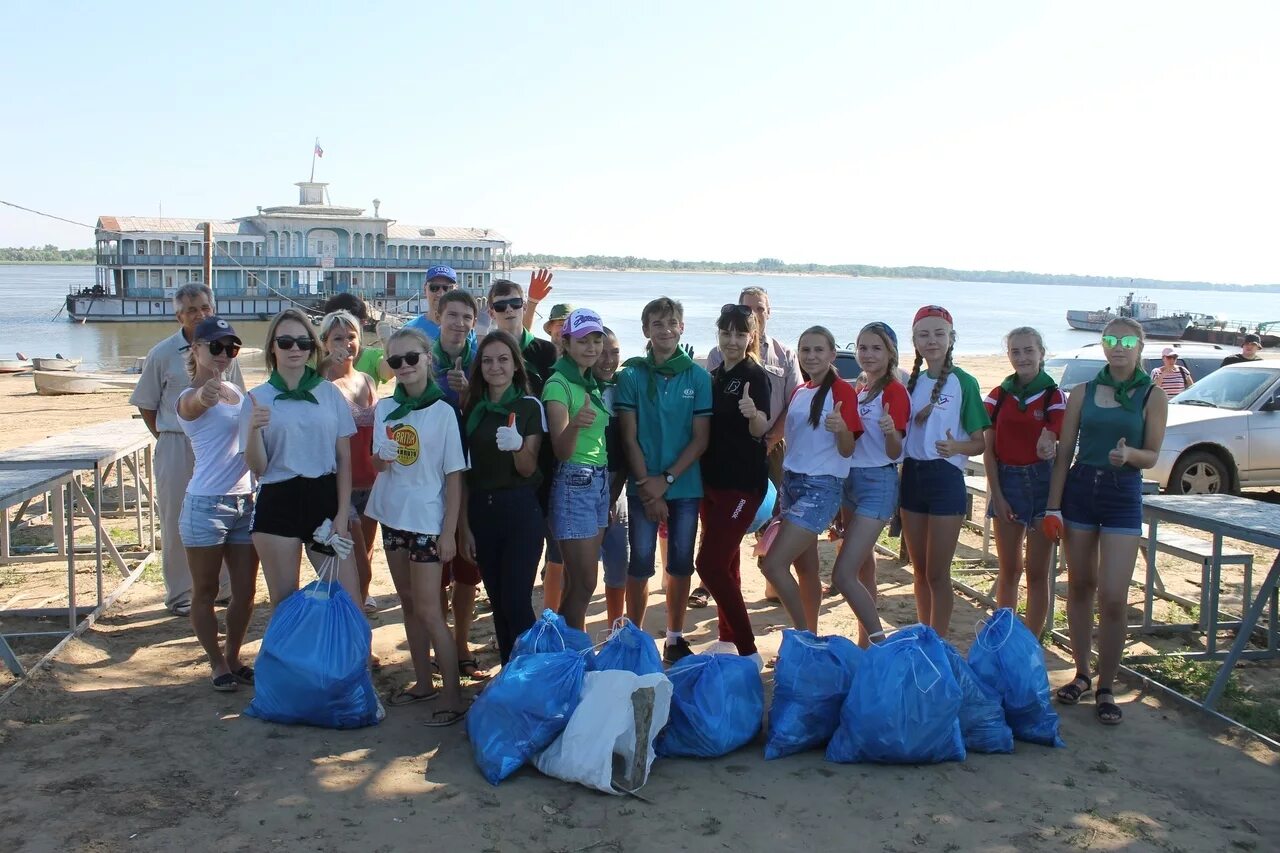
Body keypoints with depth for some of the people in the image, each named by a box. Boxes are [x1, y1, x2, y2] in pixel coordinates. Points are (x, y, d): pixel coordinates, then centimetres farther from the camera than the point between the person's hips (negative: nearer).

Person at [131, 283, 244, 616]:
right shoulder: (163, 354, -6)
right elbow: (146, 405, 3)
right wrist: (165, 437, -1)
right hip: (177, 447, -3)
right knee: (177, 522, 4)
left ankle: (222, 585, 26)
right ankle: (179, 594, 17)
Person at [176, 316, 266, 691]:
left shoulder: (237, 392, 11)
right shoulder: (191, 398, -12)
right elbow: (193, 404, -40)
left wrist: (255, 426, -2)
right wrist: (204, 395, -63)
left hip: (244, 502, 7)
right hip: (206, 505, -7)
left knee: (245, 591, 11)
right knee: (206, 591, 8)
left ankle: (233, 657, 27)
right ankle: (218, 663, 21)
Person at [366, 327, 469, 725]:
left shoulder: (443, 412, -10)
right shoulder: (384, 408, 5)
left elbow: (454, 476, -8)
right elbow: (376, 464, 14)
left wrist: (449, 531, -11)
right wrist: (380, 459, -10)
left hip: (427, 520, -5)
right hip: (392, 516, 6)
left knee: (428, 609, -5)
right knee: (409, 605, 13)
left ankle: (452, 695, 3)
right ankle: (422, 682, 25)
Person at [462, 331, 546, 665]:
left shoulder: (530, 406, -4)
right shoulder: (472, 408, 7)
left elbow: (528, 469, -7)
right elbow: (465, 468, 12)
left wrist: (518, 447, -29)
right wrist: (465, 523, 10)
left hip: (521, 510, -4)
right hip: (480, 510, 4)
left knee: (516, 602, -7)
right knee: (498, 602, 11)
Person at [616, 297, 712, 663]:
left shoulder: (698, 377, 1)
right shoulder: (631, 375, -1)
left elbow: (700, 438, -2)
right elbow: (629, 437, -3)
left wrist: (666, 479, -10)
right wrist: (646, 486, -10)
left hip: (685, 485, 1)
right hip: (642, 486, -1)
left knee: (680, 563, 9)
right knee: (640, 563, 2)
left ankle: (675, 638, 22)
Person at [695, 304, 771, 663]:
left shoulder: (755, 375, -11)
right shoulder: (713, 376, 11)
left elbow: (760, 430, -23)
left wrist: (753, 414, -43)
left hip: (743, 483, -7)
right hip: (712, 480, 8)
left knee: (710, 565, -12)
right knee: (725, 564, 13)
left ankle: (748, 650, -5)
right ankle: (728, 640, 25)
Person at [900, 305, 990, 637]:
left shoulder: (963, 382, -7)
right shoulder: (912, 381, 10)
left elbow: (981, 442, -7)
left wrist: (956, 446, -26)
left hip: (945, 479, -6)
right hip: (911, 476, 6)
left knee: (937, 573, 0)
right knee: (919, 570, 14)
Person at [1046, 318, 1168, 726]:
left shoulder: (1152, 398, 0)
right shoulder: (1083, 393, 5)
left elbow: (1152, 456, 2)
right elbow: (1064, 453, 5)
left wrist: (1129, 454, -22)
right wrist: (1053, 506, 0)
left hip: (1123, 497, -2)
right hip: (1080, 490, 3)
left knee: (1113, 597, -8)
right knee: (1080, 587, 9)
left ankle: (1106, 688, 6)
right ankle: (1082, 673, 23)